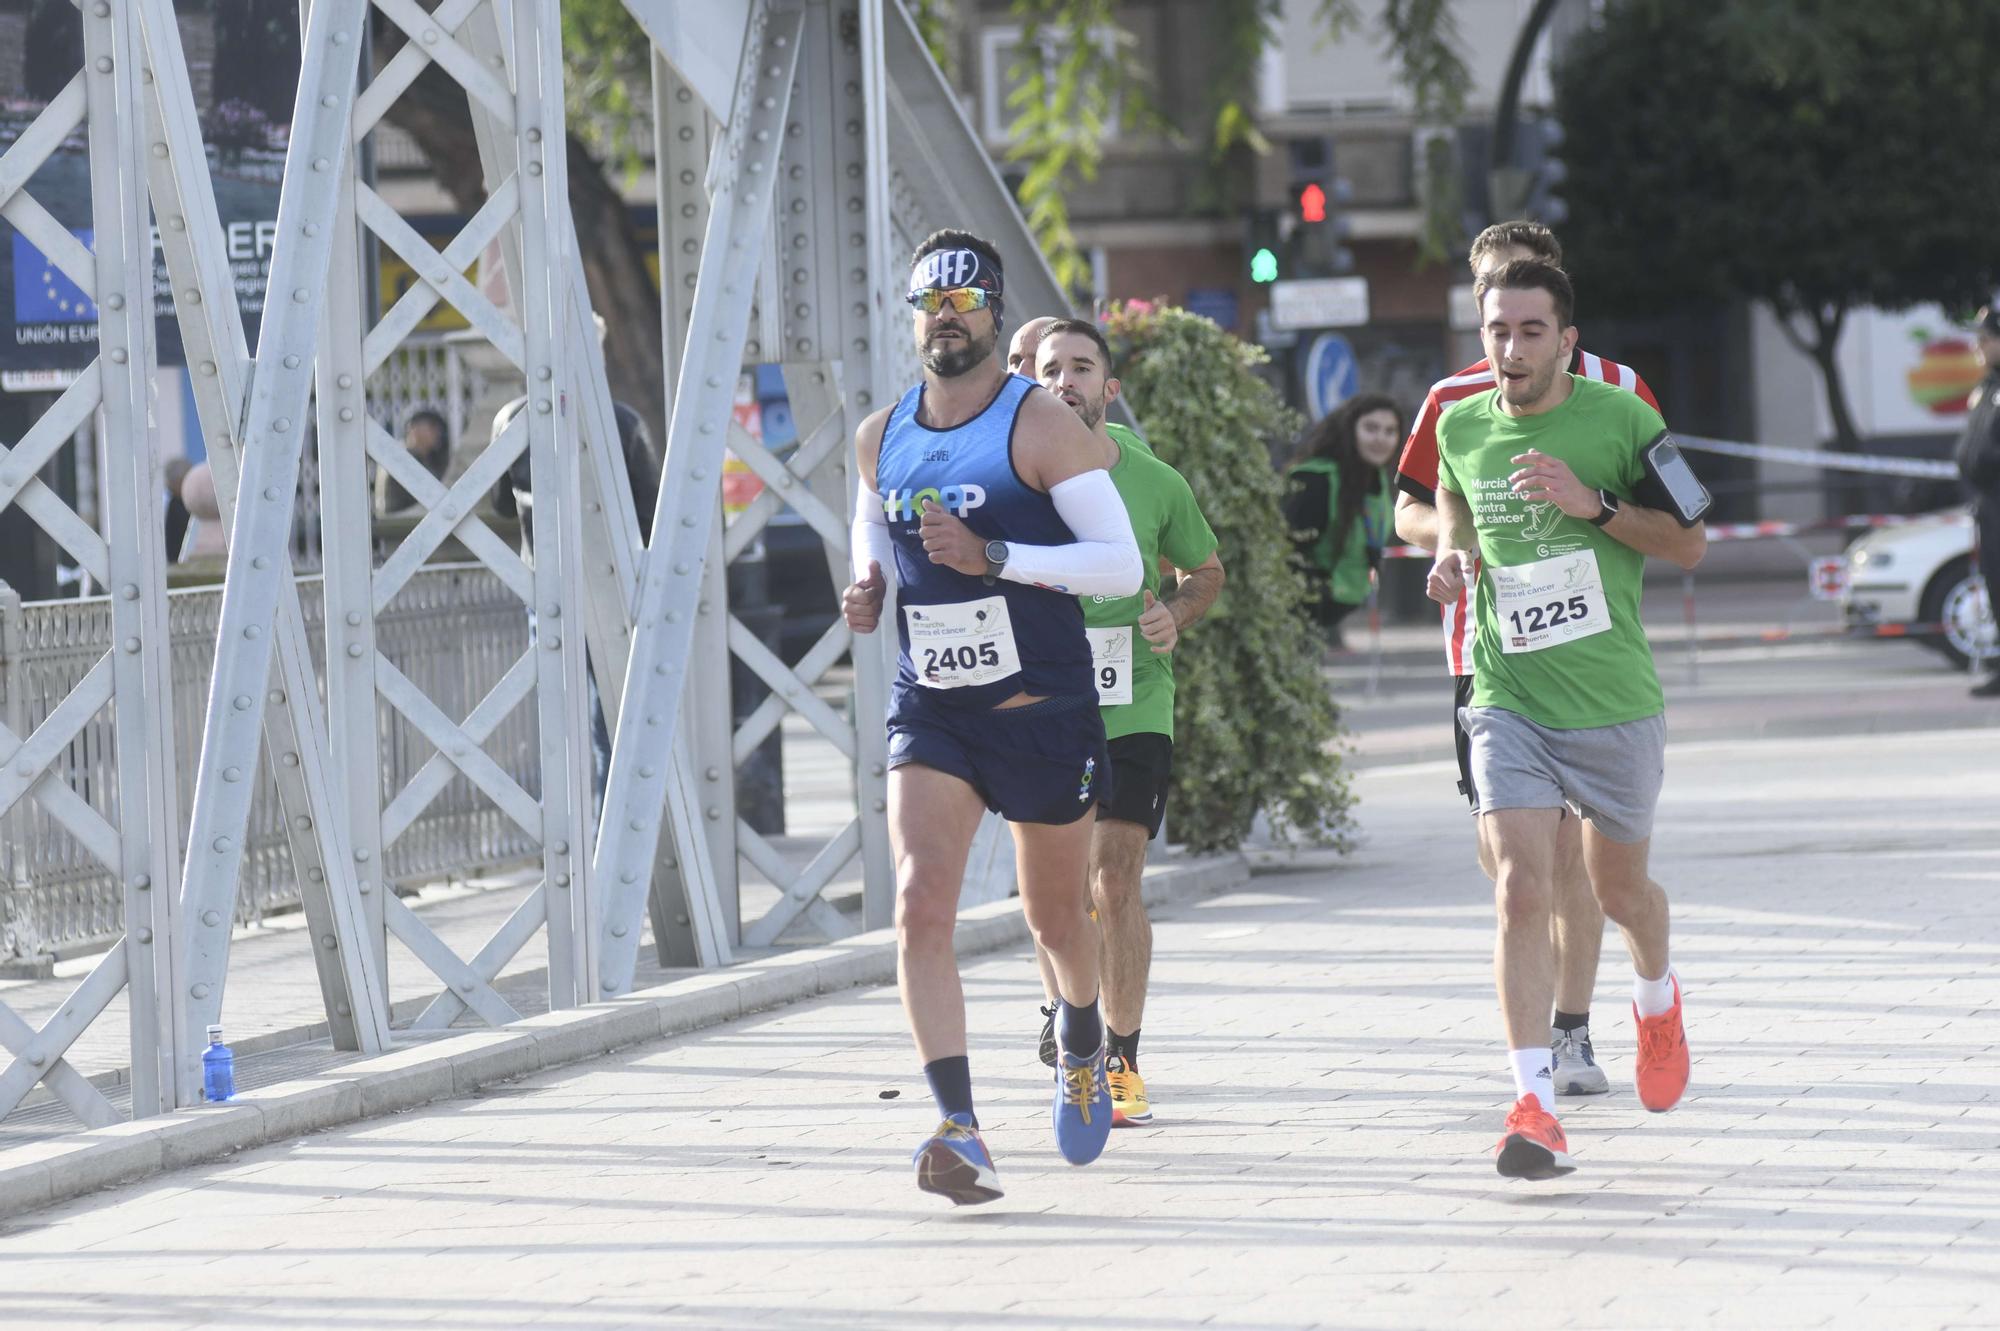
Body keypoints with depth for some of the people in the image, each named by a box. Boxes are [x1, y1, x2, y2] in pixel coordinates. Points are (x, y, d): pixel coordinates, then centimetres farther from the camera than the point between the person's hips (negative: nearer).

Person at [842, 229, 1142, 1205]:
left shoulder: (1042, 427, -10)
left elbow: (1122, 564, -15)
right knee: (920, 907, -17)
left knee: (1055, 915, 13)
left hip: (1043, 710, -3)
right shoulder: (881, 438, 6)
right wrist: (868, 589, 2)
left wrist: (991, 556, -25)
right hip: (929, 711, 3)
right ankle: (959, 1128, -23)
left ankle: (1082, 1045, 47)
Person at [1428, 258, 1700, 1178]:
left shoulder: (1620, 420, -8)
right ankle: (1533, 1106, -19)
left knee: (1618, 888, 15)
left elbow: (1689, 545, -5)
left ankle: (1657, 998, 50)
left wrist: (1592, 503, -19)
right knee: (1521, 888, -16)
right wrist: (1452, 551, 5)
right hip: (1508, 697, 1)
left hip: (1615, 701, -1)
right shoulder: (1461, 428, 2)